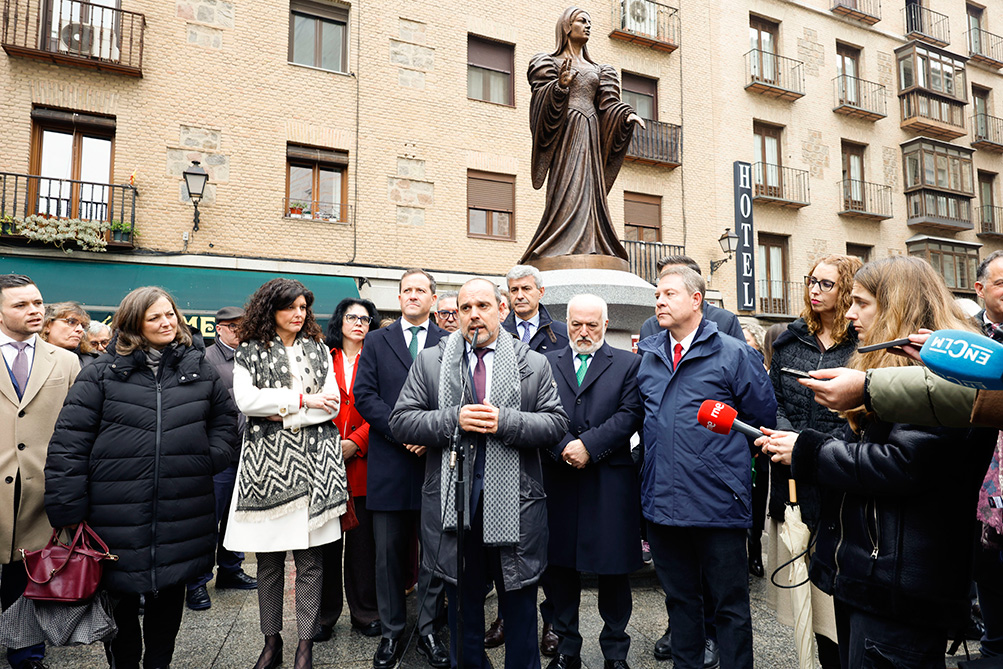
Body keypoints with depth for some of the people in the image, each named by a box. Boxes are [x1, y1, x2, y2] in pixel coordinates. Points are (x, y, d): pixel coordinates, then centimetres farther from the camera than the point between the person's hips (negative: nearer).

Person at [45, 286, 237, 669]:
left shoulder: (200, 370, 6)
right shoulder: (102, 373, -2)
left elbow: (225, 417, 17)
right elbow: (69, 442, -5)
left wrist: (212, 457, 1)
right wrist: (67, 509, -8)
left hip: (181, 515, 3)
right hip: (118, 518, -2)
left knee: (170, 594, 16)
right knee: (121, 597, 11)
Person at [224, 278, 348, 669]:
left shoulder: (318, 350, 13)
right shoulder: (250, 352, 8)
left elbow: (331, 404, 4)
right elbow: (246, 400, -7)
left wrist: (281, 413, -7)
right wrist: (302, 399, -8)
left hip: (313, 461, 1)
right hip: (266, 461, -1)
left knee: (310, 559, 3)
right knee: (268, 559, 7)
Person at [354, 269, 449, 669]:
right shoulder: (376, 342, 9)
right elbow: (364, 396, 0)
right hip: (389, 461, 1)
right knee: (389, 553, 9)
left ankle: (428, 631, 24)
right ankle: (391, 633, 24)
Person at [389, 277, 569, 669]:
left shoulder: (533, 364, 3)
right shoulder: (429, 362, 3)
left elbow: (556, 423, -2)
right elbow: (401, 421, -1)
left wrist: (505, 421, -17)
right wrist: (454, 420, -16)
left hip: (515, 504, 0)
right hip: (453, 501, 1)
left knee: (520, 604, 14)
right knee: (463, 600, 18)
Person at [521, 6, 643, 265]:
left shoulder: (597, 70, 25)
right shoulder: (551, 62, 10)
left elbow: (607, 105, 14)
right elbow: (542, 101, -3)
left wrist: (627, 115, -5)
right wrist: (559, 85, -23)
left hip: (590, 137, 5)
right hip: (566, 134, -5)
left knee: (591, 193, -3)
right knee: (568, 194, -17)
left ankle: (589, 251, -5)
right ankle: (563, 252, -20)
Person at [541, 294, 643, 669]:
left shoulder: (629, 364, 5)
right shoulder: (547, 363, 11)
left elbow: (630, 414, -6)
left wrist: (588, 445, -14)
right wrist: (563, 446, -15)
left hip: (609, 483, -1)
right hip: (558, 481, 2)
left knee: (613, 569, 7)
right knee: (560, 565, 10)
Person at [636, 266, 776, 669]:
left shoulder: (733, 354, -5)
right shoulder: (647, 357, 9)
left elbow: (764, 418, 0)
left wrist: (722, 451, 5)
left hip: (717, 503, -4)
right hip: (661, 499, 5)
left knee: (729, 605, 9)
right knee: (678, 598, 19)